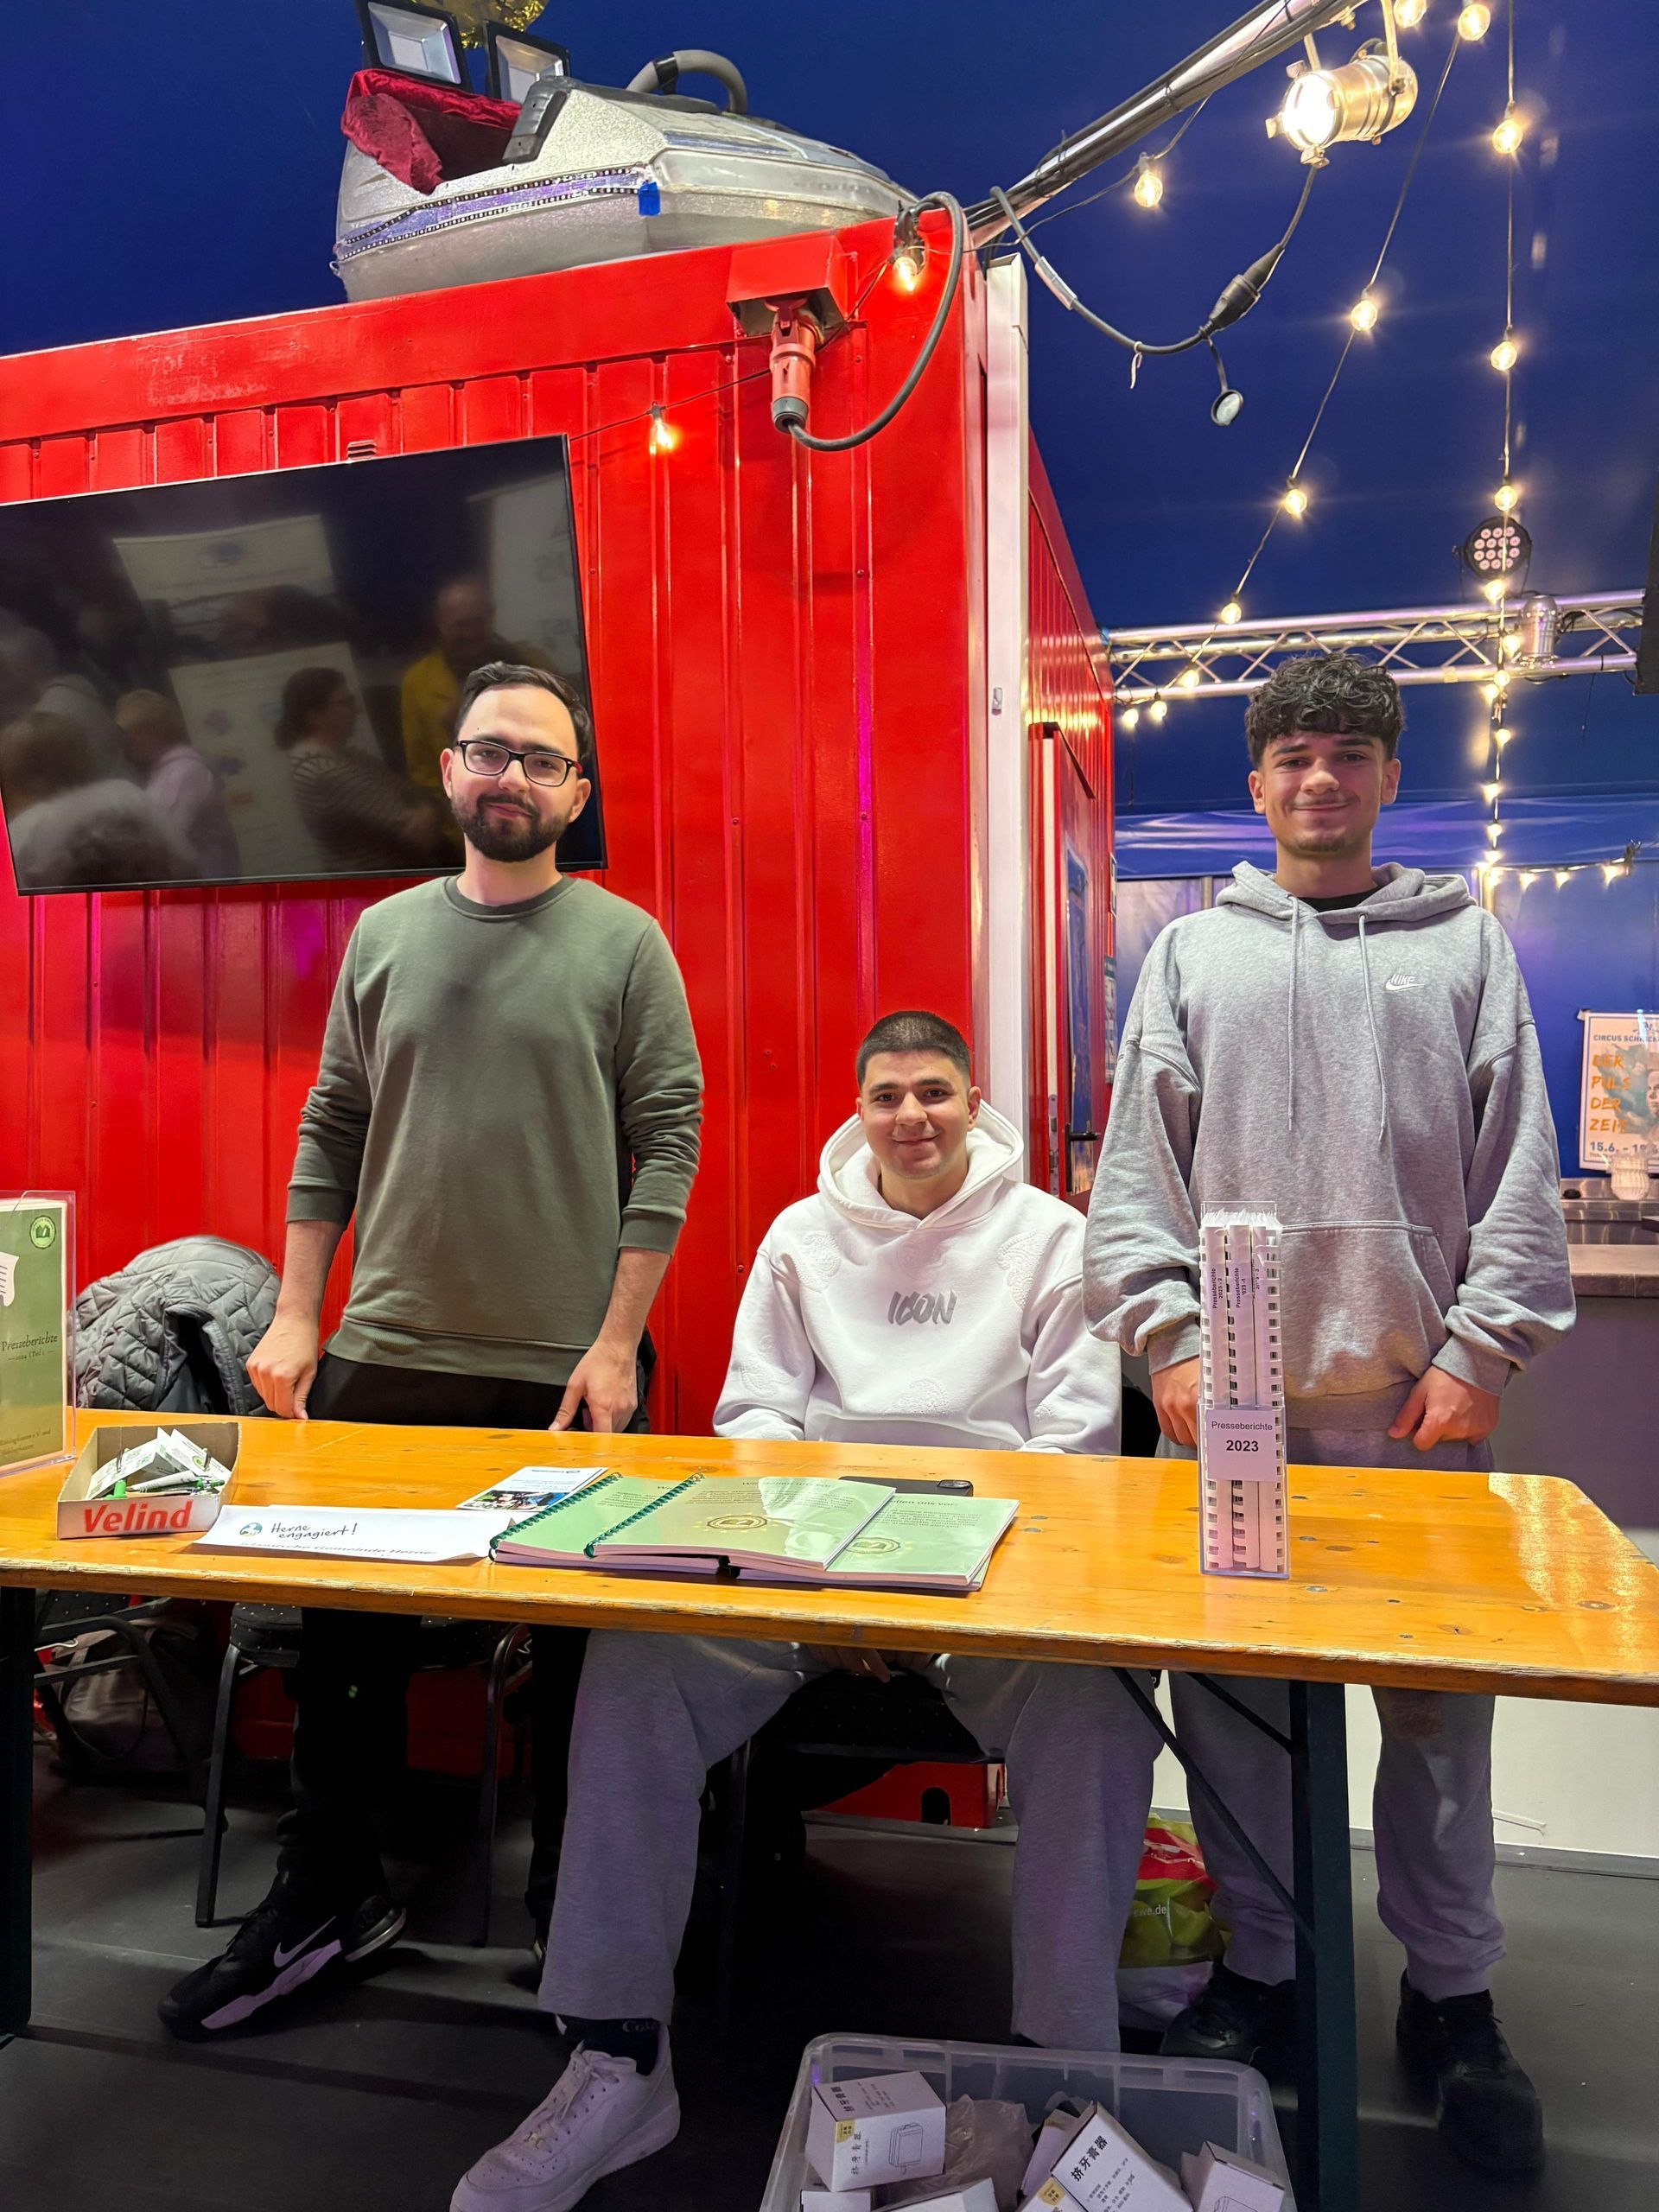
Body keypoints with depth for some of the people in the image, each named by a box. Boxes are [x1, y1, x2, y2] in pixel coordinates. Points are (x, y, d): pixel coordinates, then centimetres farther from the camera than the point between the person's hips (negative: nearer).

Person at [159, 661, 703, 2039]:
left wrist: (615, 1342, -10)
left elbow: (668, 1142, -5)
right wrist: (295, 1314, 4)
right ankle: (328, 1898, 30)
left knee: (570, 1653, 8)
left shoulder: (624, 943, 0)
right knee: (346, 1628, 10)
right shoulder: (386, 934, 10)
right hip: (385, 1356, 3)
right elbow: (333, 1133, 11)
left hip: (563, 1370, -3)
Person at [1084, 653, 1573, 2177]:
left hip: (1417, 1394, 0)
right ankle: (1258, 1968, 25)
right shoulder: (1194, 952, 9)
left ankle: (1453, 1994, 26)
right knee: (1232, 1691, 7)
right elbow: (1135, 1169, 4)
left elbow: (1520, 1175, 5)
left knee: (1440, 1703, 7)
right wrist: (1169, 1341, -6)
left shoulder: (1468, 942, 10)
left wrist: (1481, 1348, -4)